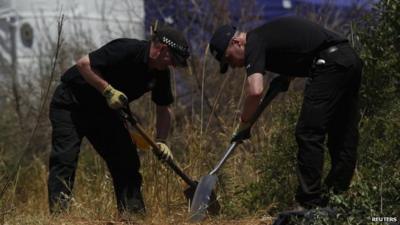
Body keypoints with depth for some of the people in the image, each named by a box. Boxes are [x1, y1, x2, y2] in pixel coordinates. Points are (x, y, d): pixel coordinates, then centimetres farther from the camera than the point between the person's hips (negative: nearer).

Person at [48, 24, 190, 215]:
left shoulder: (161, 73, -3)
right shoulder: (127, 50, -28)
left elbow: (164, 109, 8)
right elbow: (83, 64, -28)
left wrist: (161, 141, -6)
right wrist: (108, 90, -31)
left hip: (103, 110, 8)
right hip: (71, 104, -8)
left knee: (127, 160, 2)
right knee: (65, 159, -17)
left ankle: (133, 213, 7)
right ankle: (57, 212, -19)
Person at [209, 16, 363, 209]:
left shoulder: (254, 43, -5)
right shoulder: (266, 36, 24)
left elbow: (255, 91, -20)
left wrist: (243, 125, -7)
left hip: (329, 63, -10)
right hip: (351, 58, 10)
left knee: (309, 134, -5)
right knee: (344, 135, 13)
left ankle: (310, 204, -4)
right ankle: (337, 197, 20)